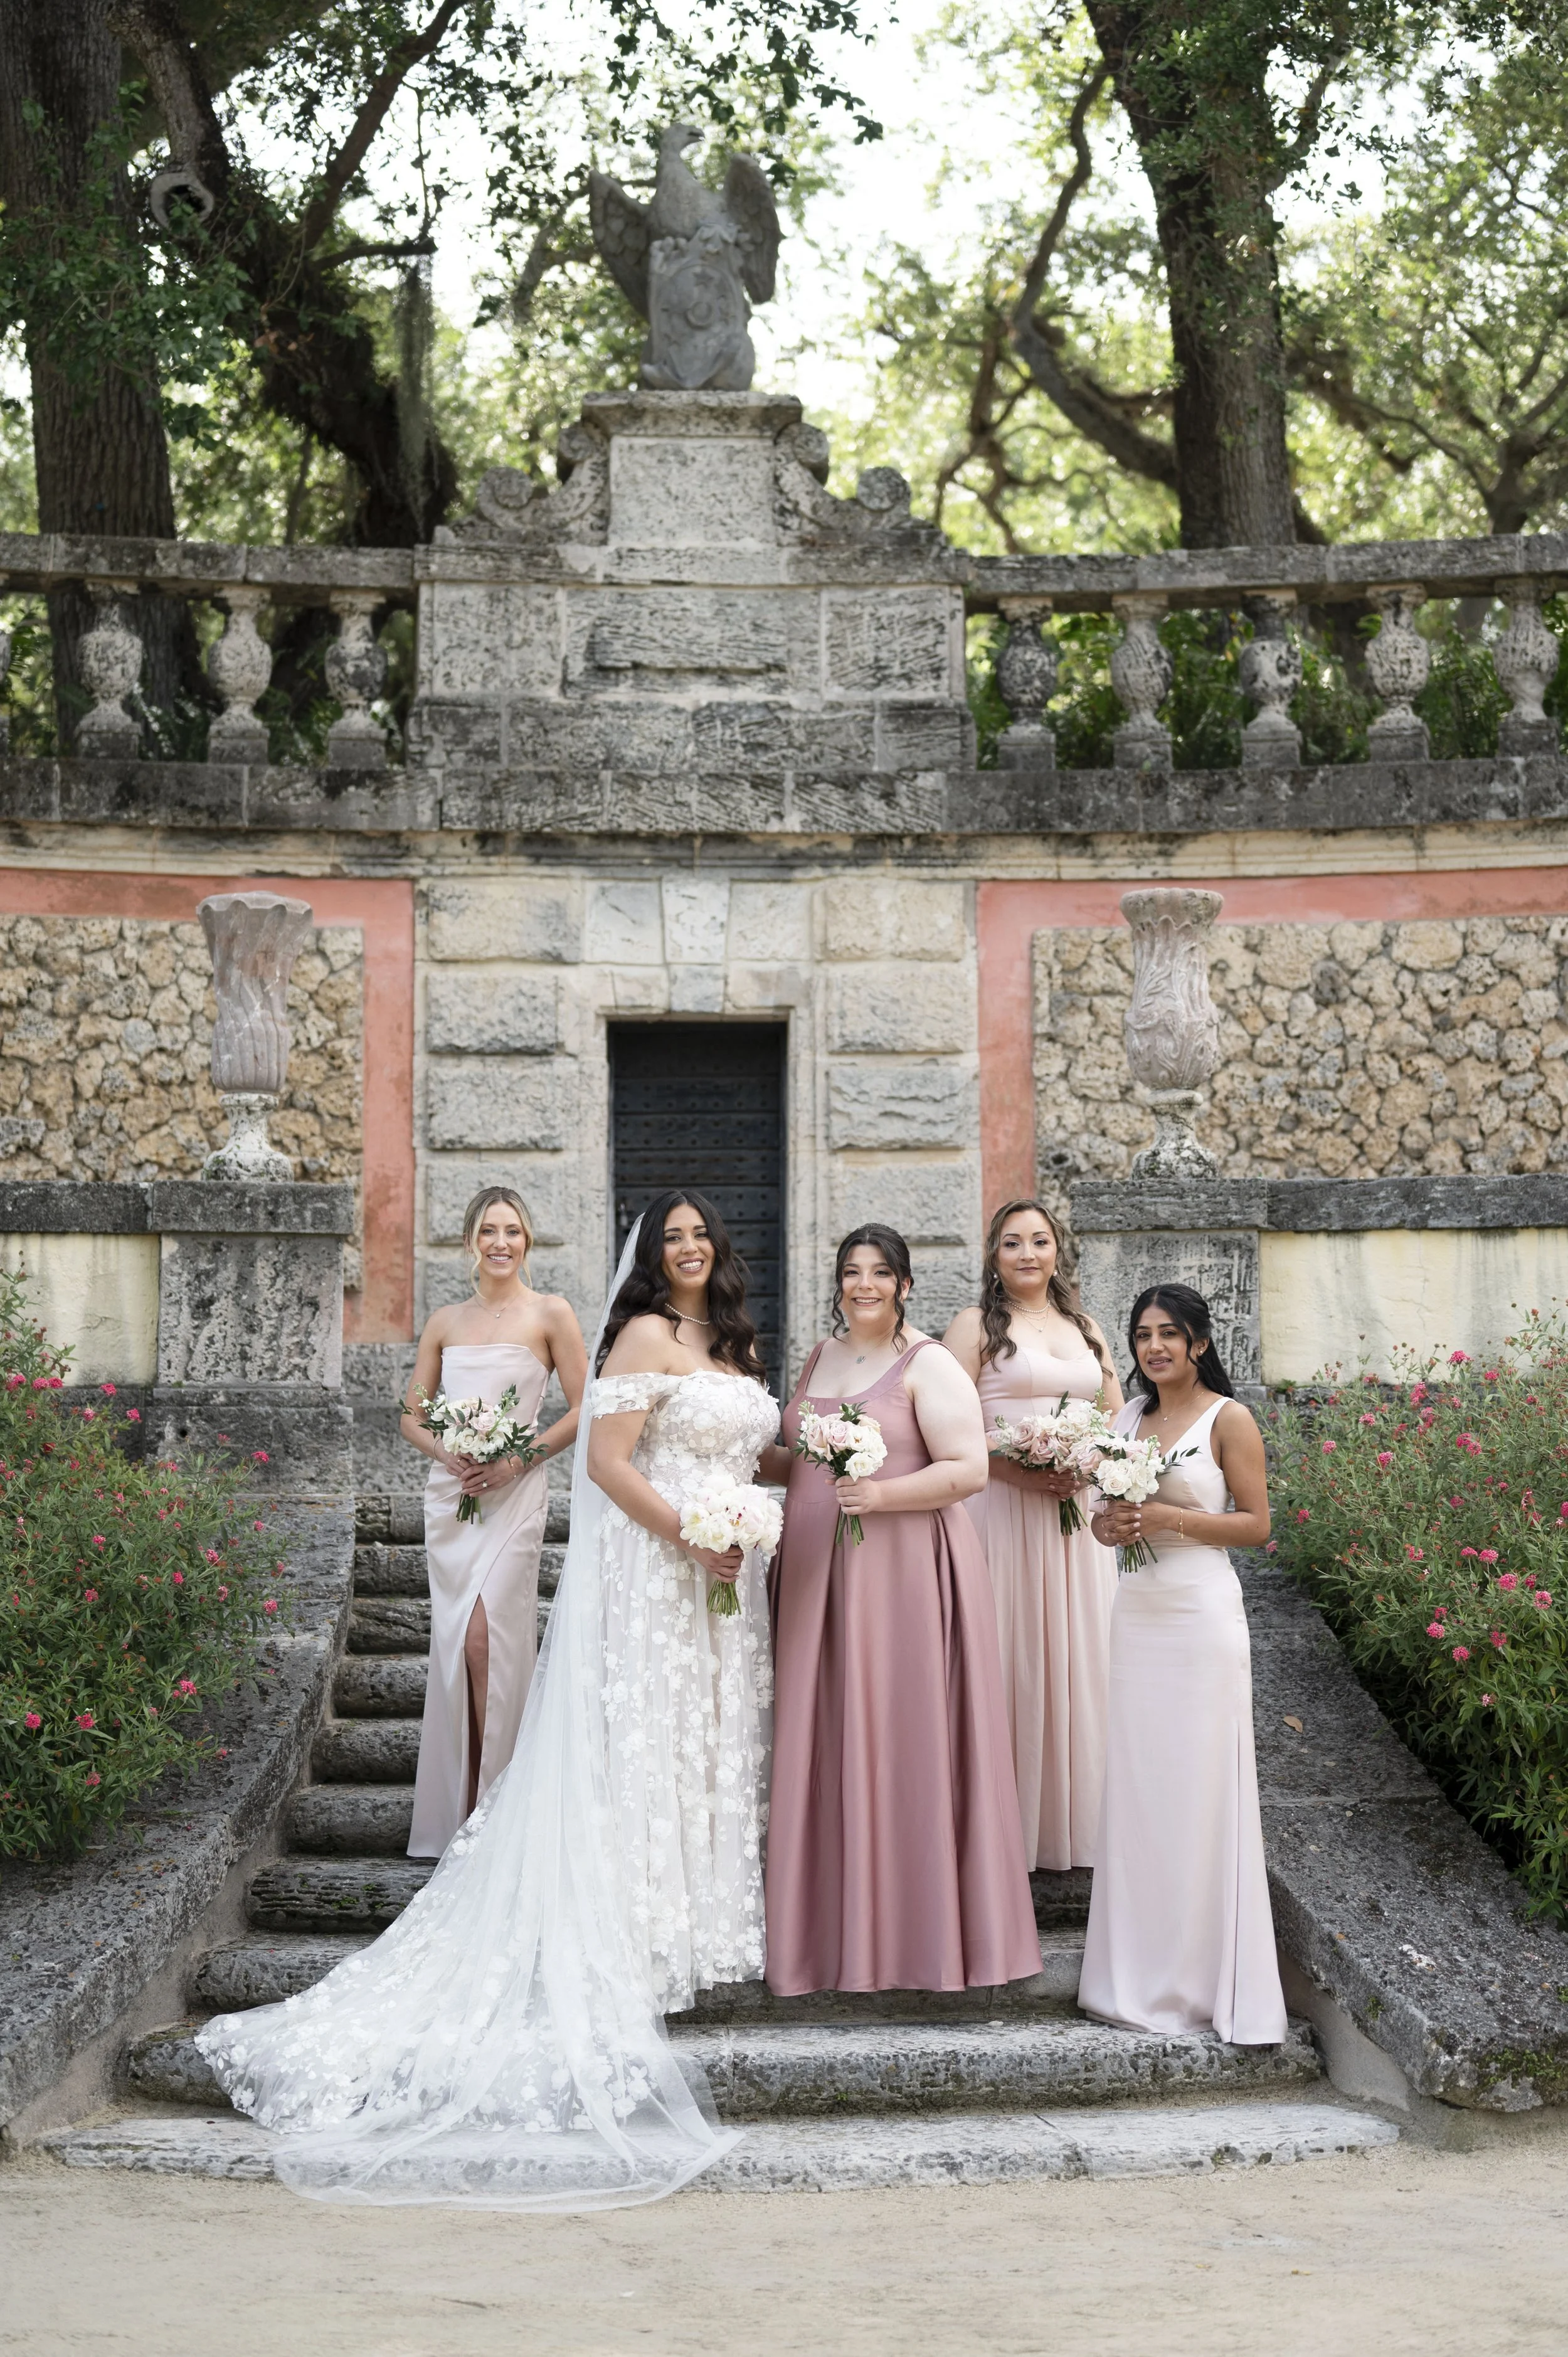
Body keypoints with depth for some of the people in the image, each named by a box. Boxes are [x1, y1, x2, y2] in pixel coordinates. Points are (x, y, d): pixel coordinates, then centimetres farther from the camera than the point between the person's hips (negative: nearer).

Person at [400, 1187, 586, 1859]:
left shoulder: (549, 1314, 1)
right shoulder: (445, 1323, 13)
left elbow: (583, 1409, -1)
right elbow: (411, 1413, 16)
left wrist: (519, 1459, -10)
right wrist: (444, 1454, -4)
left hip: (512, 1494, -4)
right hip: (449, 1494, 4)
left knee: (488, 1633, -14)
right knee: (454, 1639, 4)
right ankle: (453, 1813, 14)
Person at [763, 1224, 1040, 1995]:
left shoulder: (928, 1365, -6)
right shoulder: (822, 1356, 16)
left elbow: (969, 1468, -13)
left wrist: (882, 1495, -22)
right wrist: (760, 1461, 8)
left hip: (902, 1571, -6)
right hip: (817, 1573, 7)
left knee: (902, 1738, -3)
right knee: (827, 1741, 7)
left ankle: (917, 1927, 6)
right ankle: (838, 1921, 15)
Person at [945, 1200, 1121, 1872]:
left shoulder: (1085, 1330, 17)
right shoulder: (976, 1326, 2)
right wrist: (1020, 1469, -18)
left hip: (1076, 1515, 5)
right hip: (1002, 1509, -5)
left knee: (1074, 1657, 6)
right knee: (1008, 1658, -5)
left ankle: (1068, 1823, 15)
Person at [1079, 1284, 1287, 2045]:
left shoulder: (1228, 1419, -3)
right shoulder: (1128, 1418, 13)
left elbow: (1256, 1524, -6)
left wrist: (1169, 1517, -15)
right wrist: (1109, 1526, -3)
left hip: (1201, 1616, -6)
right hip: (1136, 1611, 6)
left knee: (1202, 1791, -4)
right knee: (1135, 1788, 6)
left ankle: (1214, 1983, 5)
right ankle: (1145, 1981, 15)